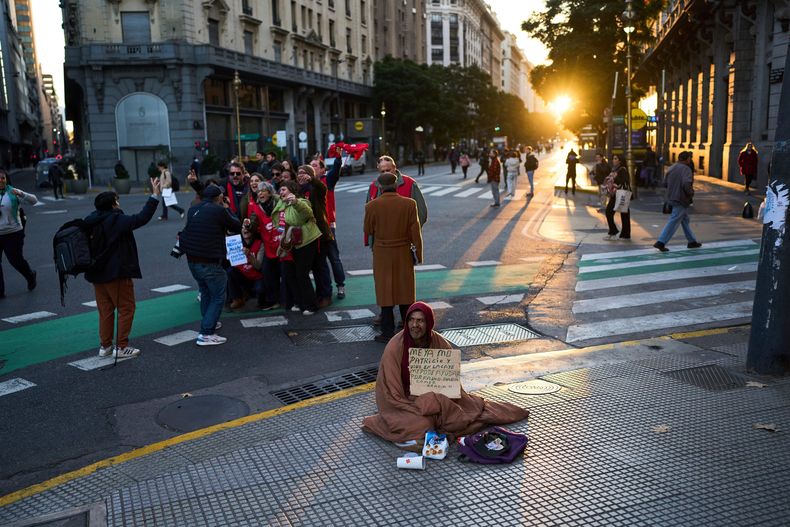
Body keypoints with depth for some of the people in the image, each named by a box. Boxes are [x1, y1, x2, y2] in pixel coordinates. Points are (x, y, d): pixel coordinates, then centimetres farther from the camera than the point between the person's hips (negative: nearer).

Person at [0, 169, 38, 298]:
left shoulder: (12, 193, -5)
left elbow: (34, 200, -10)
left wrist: (21, 194, -28)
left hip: (13, 233, -3)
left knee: (15, 260, 5)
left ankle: (30, 276, 36)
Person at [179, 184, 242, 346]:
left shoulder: (193, 209, 7)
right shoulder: (219, 210, -13)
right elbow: (237, 226, -3)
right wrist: (227, 208, 9)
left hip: (192, 259, 8)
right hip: (209, 262, -8)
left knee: (205, 292, 25)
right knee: (218, 296, 0)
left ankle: (208, 322, 40)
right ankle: (206, 334, -5)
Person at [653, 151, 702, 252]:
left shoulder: (671, 168, 8)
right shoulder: (686, 169, -15)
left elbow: (665, 183, 12)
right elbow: (686, 184, -28)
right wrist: (691, 193, -11)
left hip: (672, 197, 9)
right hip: (681, 199, -9)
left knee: (685, 220, 19)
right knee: (673, 222, -5)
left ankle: (692, 241, 28)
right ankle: (661, 242, -8)